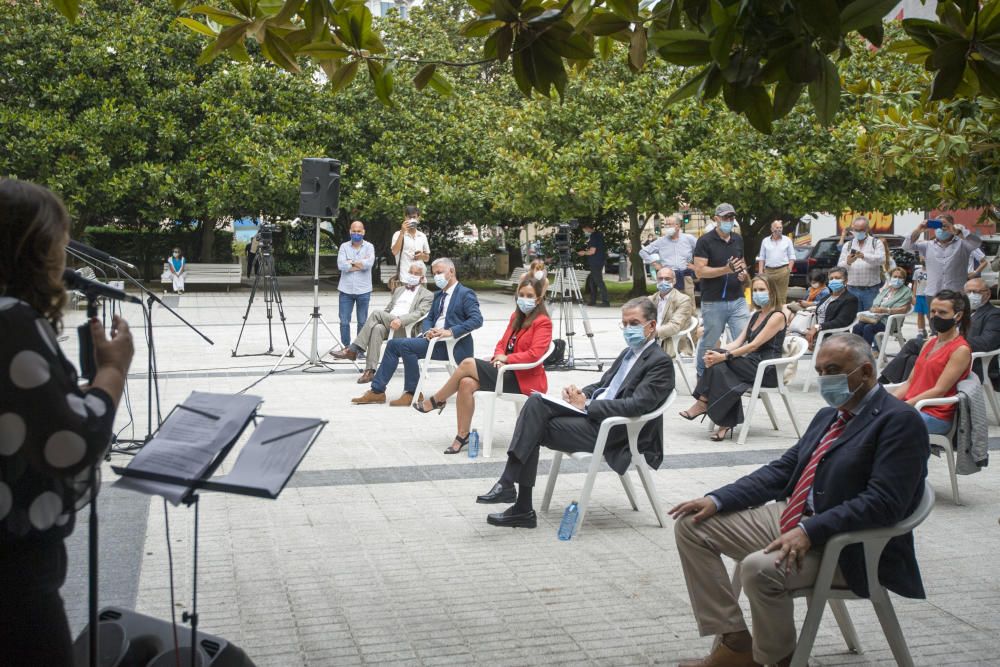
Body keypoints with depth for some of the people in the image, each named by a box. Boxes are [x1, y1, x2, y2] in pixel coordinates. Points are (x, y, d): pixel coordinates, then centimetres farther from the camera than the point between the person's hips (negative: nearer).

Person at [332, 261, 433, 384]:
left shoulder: (427, 295, 10)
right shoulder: (399, 290, 31)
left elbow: (419, 314, -7)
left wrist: (400, 320, -25)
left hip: (405, 329, -5)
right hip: (388, 324, 5)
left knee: (377, 313, -30)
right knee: (377, 328, -33)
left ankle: (353, 349, -28)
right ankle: (370, 371, -38)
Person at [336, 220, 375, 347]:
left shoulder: (369, 247, 4)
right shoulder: (344, 246, 5)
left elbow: (369, 263, -14)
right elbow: (341, 265, -10)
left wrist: (351, 262, -8)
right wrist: (360, 264, -9)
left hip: (363, 290, -1)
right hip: (346, 290, 1)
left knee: (362, 322, 6)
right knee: (344, 322, 2)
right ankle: (346, 348, 14)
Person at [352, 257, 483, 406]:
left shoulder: (466, 294, -5)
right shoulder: (439, 295, 21)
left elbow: (477, 319, -17)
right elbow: (429, 318, 22)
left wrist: (451, 331, -26)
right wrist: (427, 331, -3)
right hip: (433, 338, 8)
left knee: (405, 345, -24)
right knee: (393, 344, -3)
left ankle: (411, 393, -14)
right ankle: (377, 391, -1)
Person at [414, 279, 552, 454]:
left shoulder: (542, 322, -10)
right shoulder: (516, 316, 15)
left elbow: (534, 354, -20)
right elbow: (503, 343, 17)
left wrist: (507, 358, -13)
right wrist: (499, 357, -5)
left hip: (524, 379, -8)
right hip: (508, 371, 8)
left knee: (468, 364, -17)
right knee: (466, 384, -19)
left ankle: (436, 401, 2)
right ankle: (463, 435, -13)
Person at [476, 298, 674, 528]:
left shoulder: (660, 362, -8)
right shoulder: (629, 352, 22)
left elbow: (637, 405, -19)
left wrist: (588, 405, -17)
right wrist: (581, 394, 1)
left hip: (611, 430, -8)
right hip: (592, 414, 8)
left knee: (536, 428, -16)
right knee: (535, 403, -15)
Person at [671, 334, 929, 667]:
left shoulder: (900, 421, -12)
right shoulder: (828, 415, 15)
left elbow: (882, 502, -22)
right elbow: (782, 470, 15)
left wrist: (810, 532, -28)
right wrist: (717, 499, 3)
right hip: (790, 515, 9)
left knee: (760, 567, -34)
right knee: (692, 525, 0)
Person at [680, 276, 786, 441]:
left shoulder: (777, 316, -6)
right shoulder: (756, 315, 20)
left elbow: (754, 345, -17)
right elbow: (739, 342, 10)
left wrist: (723, 356, -24)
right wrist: (718, 353, -10)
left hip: (768, 371, -7)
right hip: (751, 366, 7)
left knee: (720, 364, -26)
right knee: (718, 366, -23)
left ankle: (703, 403, -13)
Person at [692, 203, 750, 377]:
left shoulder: (738, 239, 12)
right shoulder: (705, 241, -7)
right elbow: (699, 271, -14)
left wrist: (743, 272, 4)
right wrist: (726, 269, -23)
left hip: (738, 300, 5)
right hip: (713, 303, -4)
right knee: (708, 342, 8)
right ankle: (701, 375, 28)